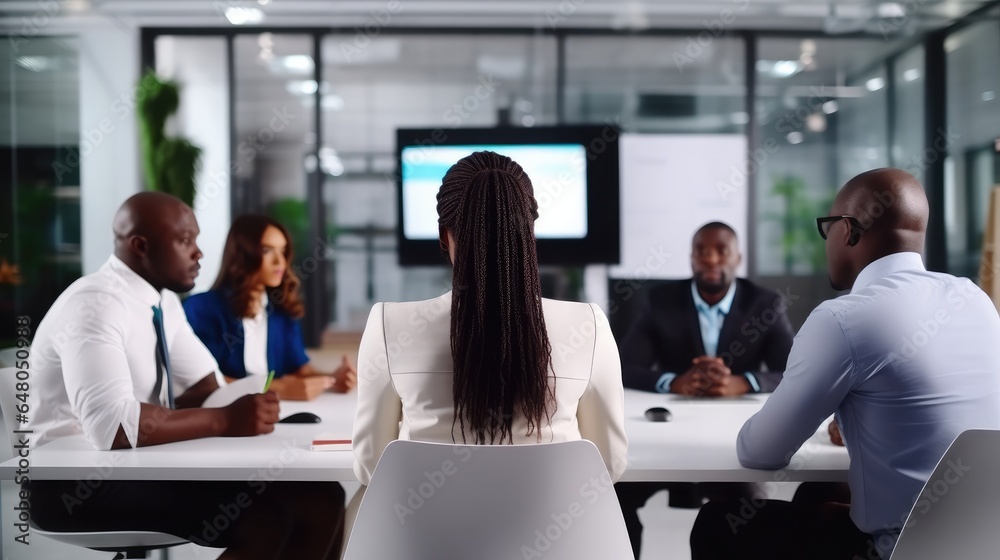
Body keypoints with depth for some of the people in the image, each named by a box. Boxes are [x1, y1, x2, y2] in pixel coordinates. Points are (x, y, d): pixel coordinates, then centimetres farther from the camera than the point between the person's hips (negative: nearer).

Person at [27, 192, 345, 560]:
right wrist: (225, 421, -29)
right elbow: (111, 425, -33)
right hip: (77, 482, -8)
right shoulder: (94, 306, -20)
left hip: (142, 464, 8)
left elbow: (203, 383, 13)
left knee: (318, 499, -7)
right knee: (264, 520, -27)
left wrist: (240, 408, -10)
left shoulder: (163, 301, 7)